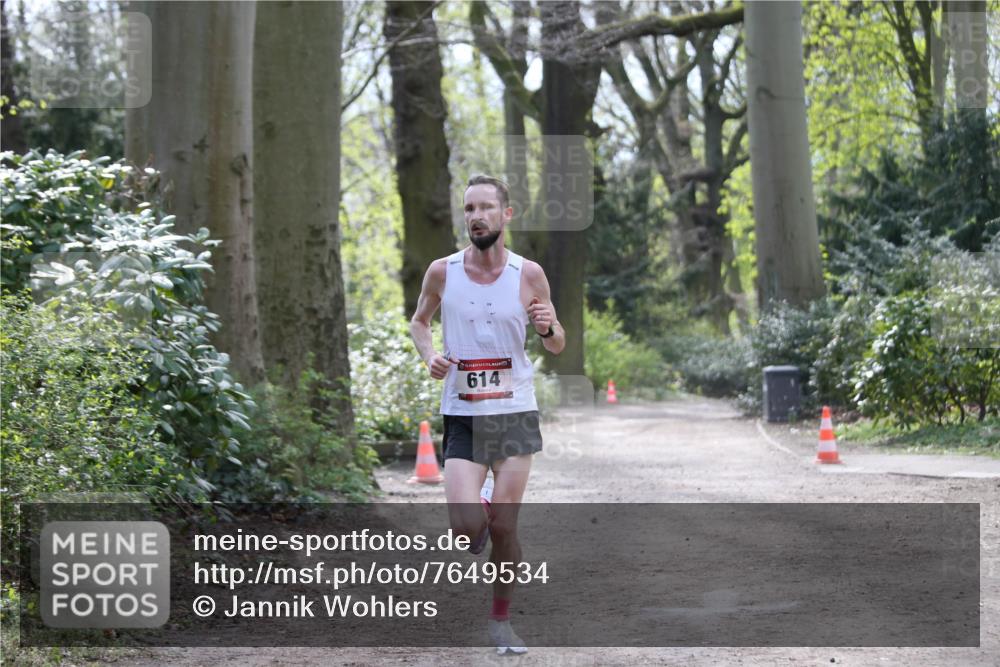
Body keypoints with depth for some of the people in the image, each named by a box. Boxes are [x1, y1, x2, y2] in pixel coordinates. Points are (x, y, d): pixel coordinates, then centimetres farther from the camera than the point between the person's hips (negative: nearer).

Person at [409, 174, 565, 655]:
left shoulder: (528, 274, -3)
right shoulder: (442, 272, -3)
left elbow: (557, 346, 7)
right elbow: (419, 321, 16)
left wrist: (548, 328, -17)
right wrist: (429, 356, -4)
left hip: (516, 414, 0)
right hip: (462, 415, 0)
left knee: (504, 527, 0)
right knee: (466, 527, -14)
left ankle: (500, 621, 20)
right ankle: (478, 510, 24)